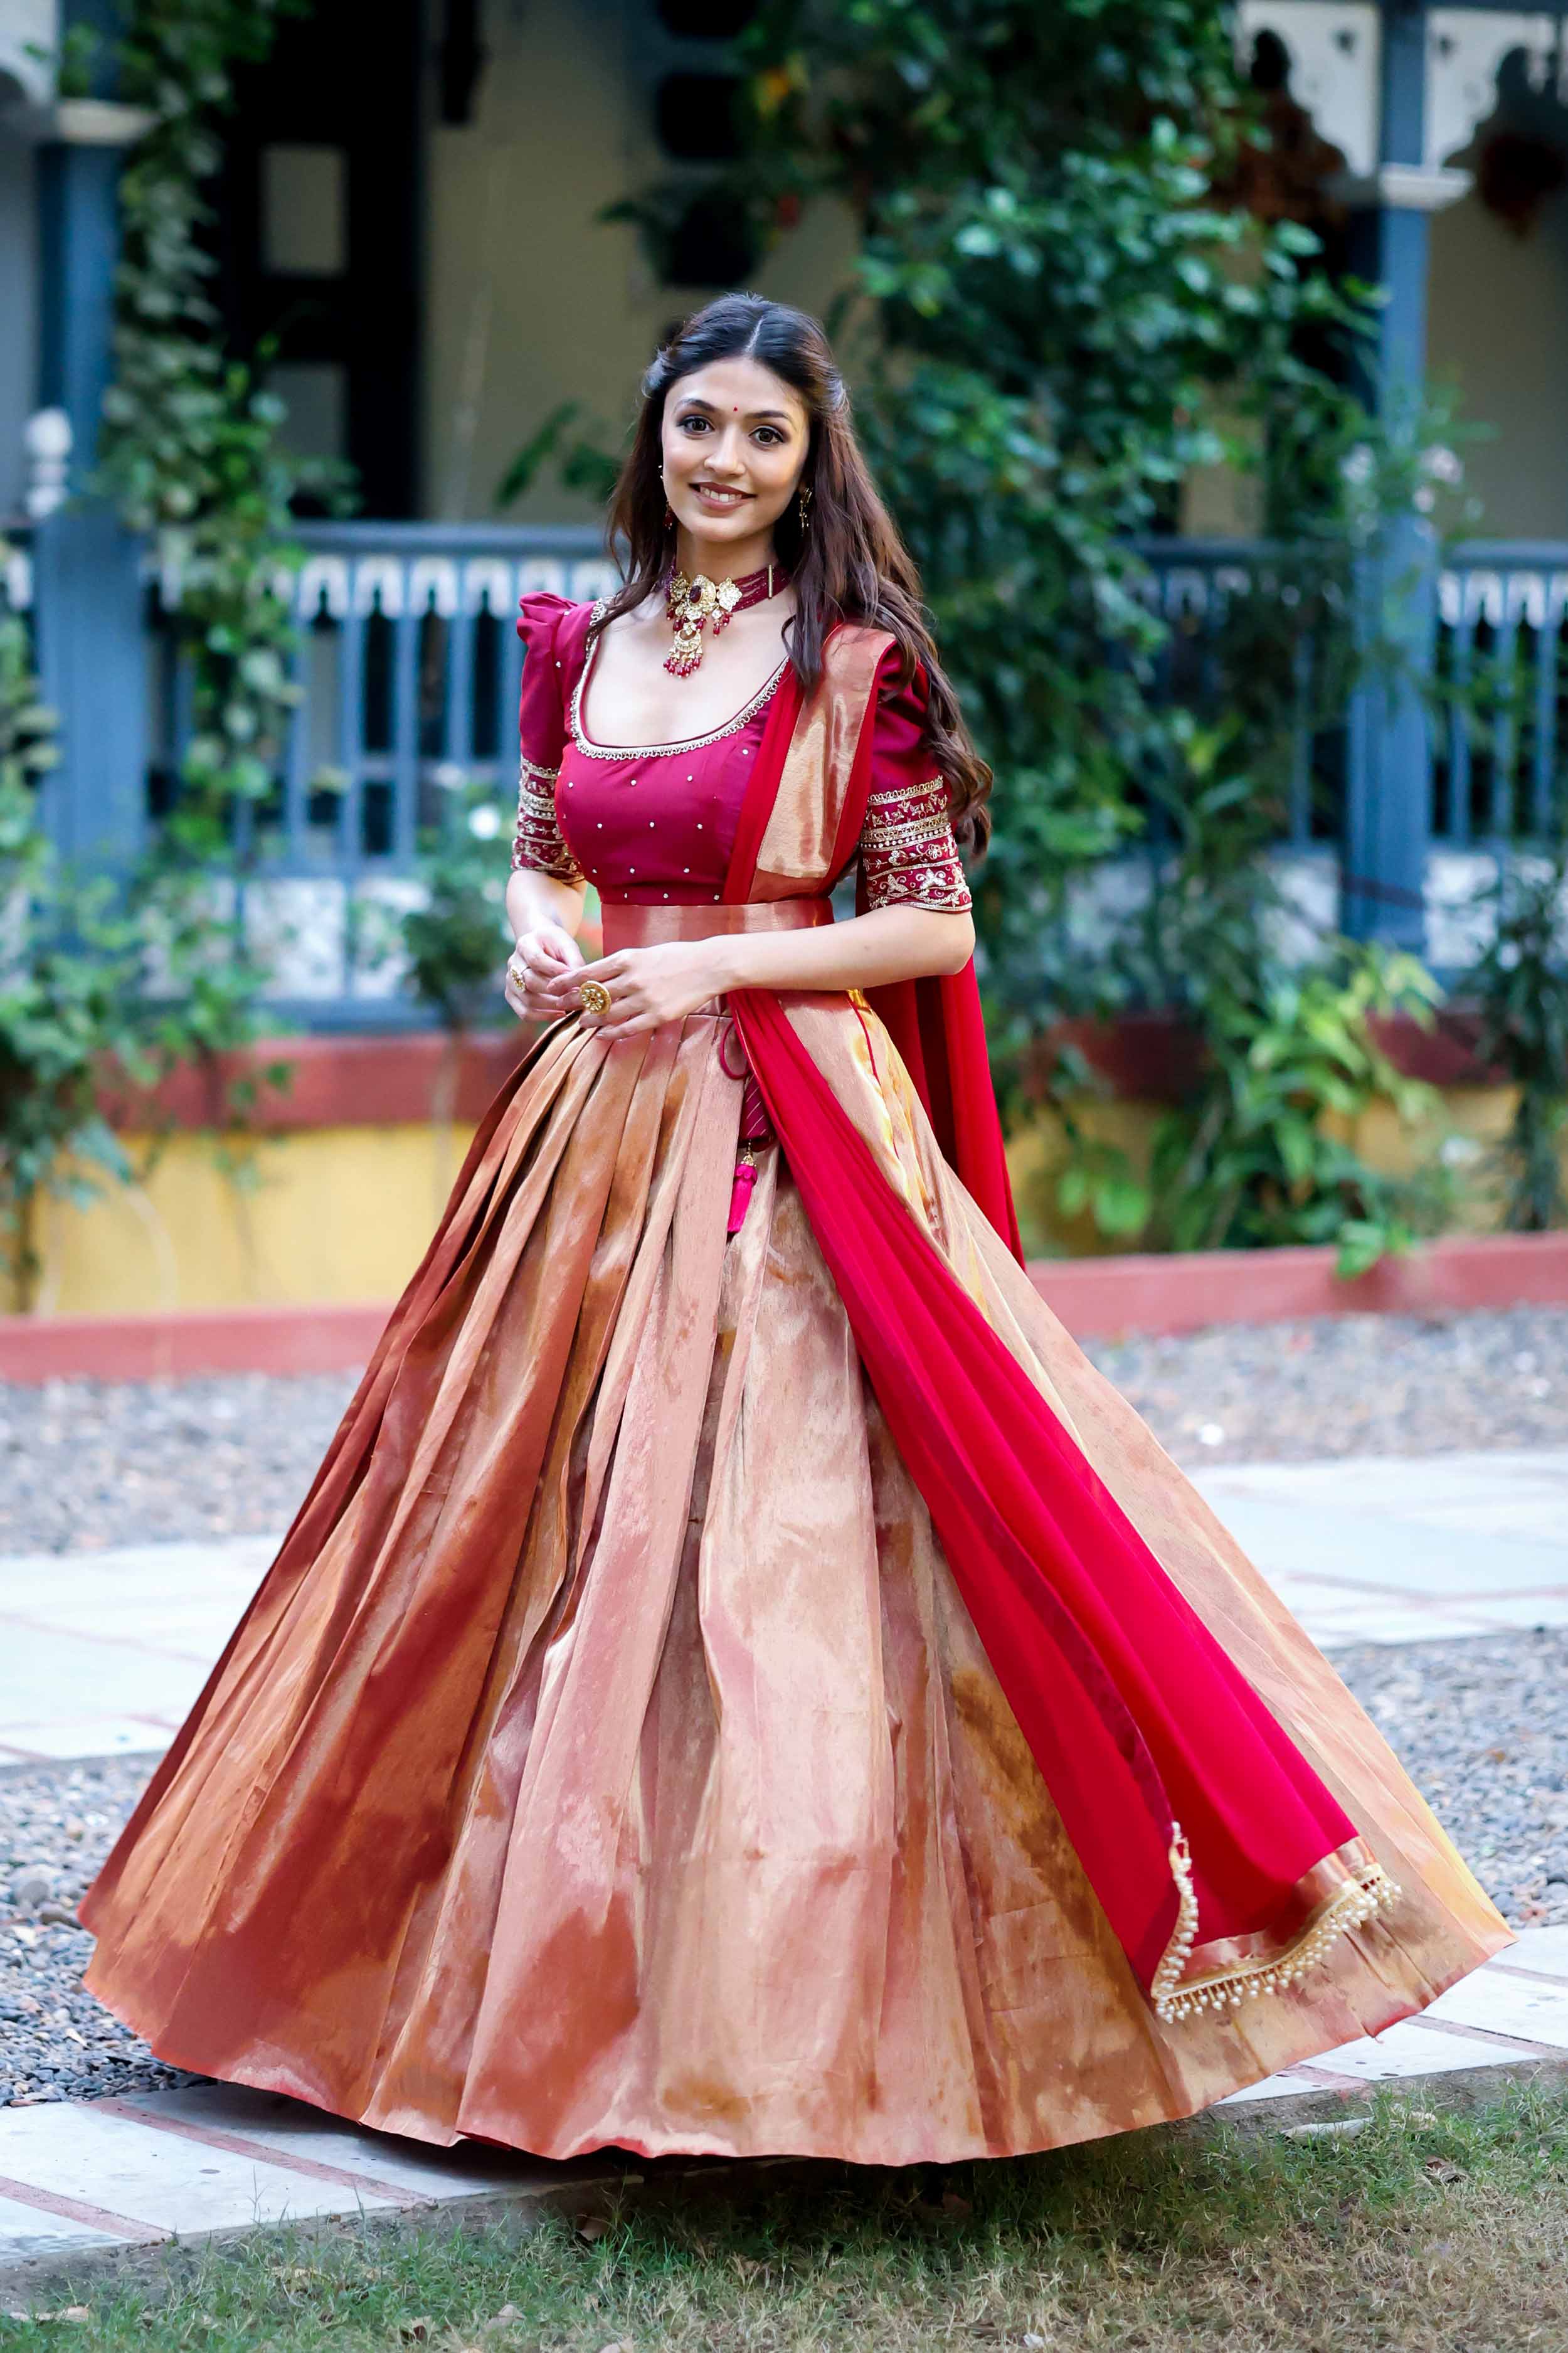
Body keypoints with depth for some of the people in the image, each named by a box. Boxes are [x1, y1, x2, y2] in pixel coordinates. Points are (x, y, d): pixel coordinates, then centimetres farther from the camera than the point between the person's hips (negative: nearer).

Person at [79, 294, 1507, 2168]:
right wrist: (538, 935, 0)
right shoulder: (581, 648, 10)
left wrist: (723, 965, -14)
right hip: (606, 1122, 6)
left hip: (790, 1137, -6)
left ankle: (786, 2002, -1)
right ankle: (570, 1960, 22)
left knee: (781, 1540, -8)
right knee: (570, 1528, 9)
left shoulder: (852, 661, -5)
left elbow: (937, 927, -5)